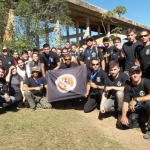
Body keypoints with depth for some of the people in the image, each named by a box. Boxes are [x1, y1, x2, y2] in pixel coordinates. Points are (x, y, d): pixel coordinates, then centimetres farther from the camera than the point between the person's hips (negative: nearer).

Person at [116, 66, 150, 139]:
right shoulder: (128, 85, -6)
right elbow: (125, 102, -11)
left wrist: (136, 99, -35)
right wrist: (124, 116, -25)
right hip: (135, 110, 4)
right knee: (120, 123, -14)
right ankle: (142, 121, 7)